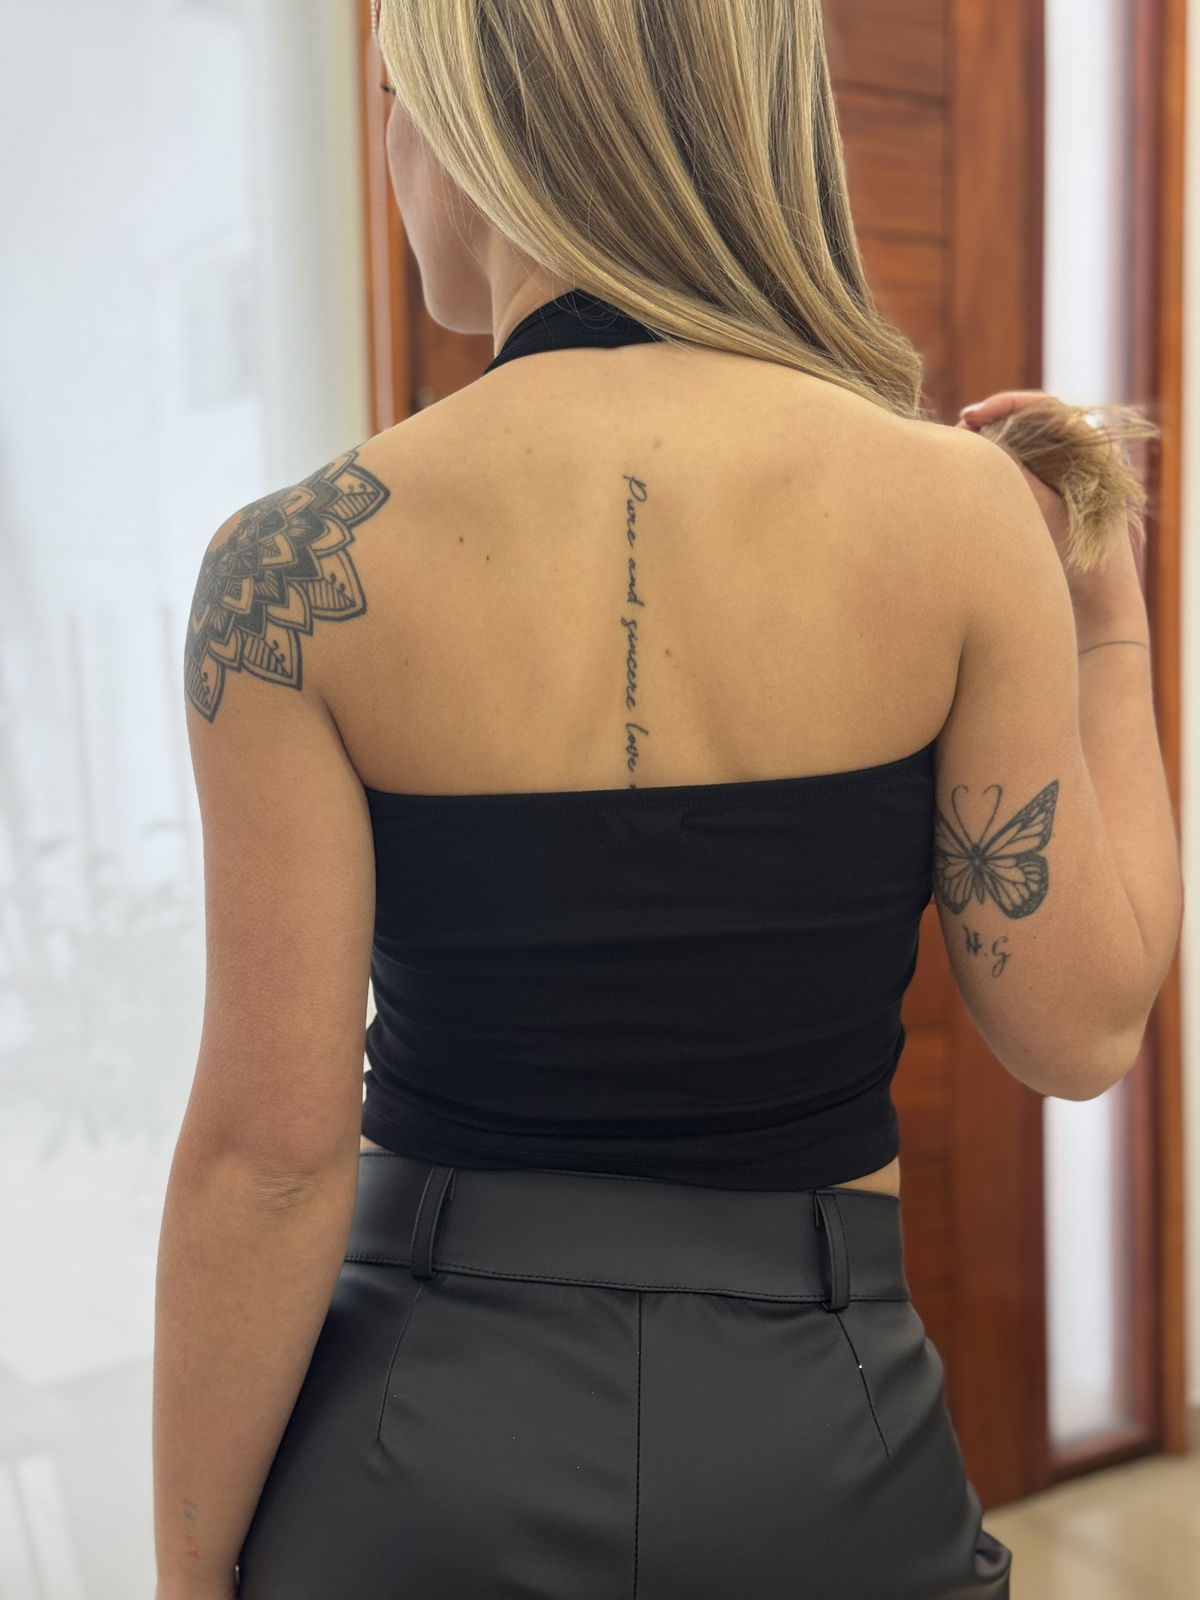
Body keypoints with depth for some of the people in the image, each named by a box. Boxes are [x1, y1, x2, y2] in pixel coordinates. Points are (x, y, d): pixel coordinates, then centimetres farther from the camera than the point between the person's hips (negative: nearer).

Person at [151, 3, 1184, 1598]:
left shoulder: (300, 565, -15)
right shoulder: (952, 506, -12)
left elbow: (270, 1145, -13)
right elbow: (1080, 1027, -6)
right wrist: (1109, 630, 6)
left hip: (429, 1434, 0)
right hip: (818, 1457, 2)